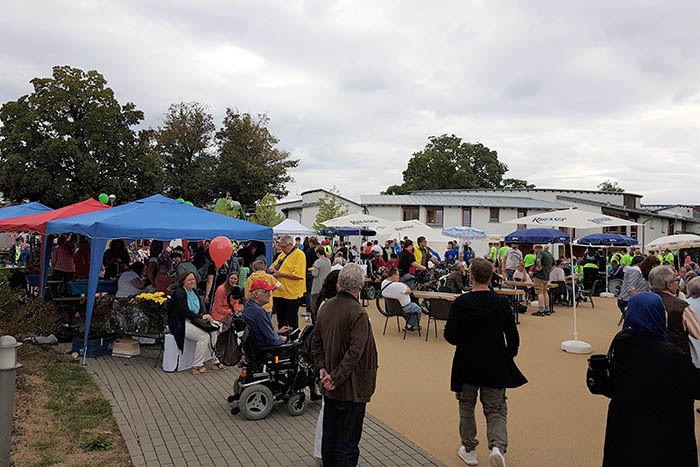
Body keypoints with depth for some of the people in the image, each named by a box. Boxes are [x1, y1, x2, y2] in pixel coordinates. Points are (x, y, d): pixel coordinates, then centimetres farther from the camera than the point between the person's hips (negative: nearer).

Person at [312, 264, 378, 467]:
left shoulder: (326, 307, 1)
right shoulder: (358, 314, -21)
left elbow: (315, 340, 8)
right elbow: (354, 352, -24)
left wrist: (322, 368, 4)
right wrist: (336, 378, -16)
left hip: (330, 388, 7)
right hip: (352, 388, -7)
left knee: (329, 435, 21)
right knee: (348, 443, 4)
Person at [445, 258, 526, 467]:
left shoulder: (460, 303, -15)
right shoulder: (502, 303, -8)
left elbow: (451, 337, -12)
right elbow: (513, 337, -2)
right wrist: (508, 358, 13)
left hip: (467, 365, -1)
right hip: (495, 367, 1)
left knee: (466, 407, 19)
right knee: (495, 410, 13)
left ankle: (469, 450, 28)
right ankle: (498, 446, -10)